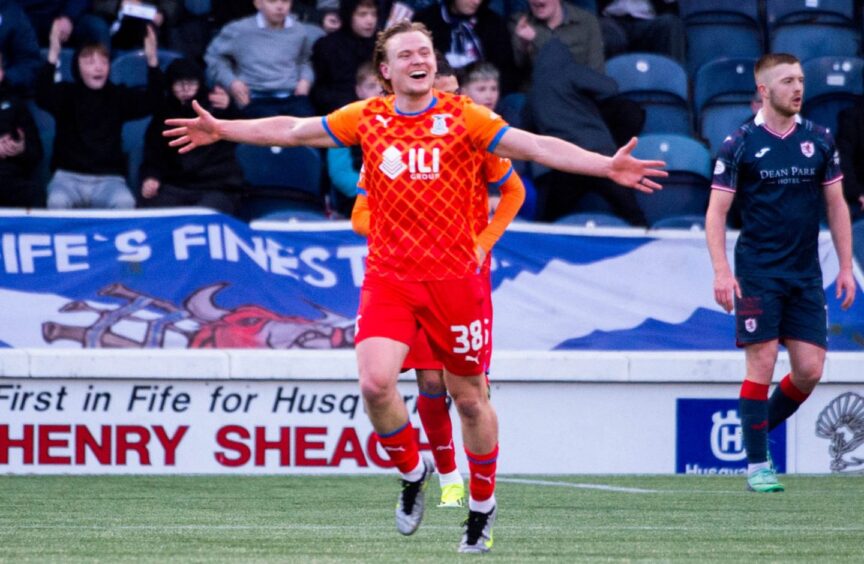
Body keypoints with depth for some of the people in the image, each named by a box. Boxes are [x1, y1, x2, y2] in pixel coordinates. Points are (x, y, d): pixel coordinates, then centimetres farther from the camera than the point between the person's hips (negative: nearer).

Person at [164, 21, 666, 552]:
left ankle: (482, 504, 29)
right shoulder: (366, 118, 3)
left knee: (469, 396, 8)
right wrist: (221, 129, 15)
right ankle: (412, 470, 10)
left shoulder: (463, 117, -3)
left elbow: (539, 147, -8)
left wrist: (607, 166, -18)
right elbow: (292, 130, 15)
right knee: (376, 382, -19)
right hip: (388, 277, 1)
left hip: (456, 277, -1)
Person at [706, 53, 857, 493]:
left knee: (810, 369, -2)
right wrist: (721, 271, -14)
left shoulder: (819, 140, 7)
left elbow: (837, 206, 12)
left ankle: (760, 428, 22)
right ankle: (757, 465, 0)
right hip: (757, 274, -4)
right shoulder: (739, 144, -4)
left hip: (806, 275, 4)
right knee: (762, 363, -8)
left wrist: (846, 268, 7)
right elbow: (716, 212, -4)